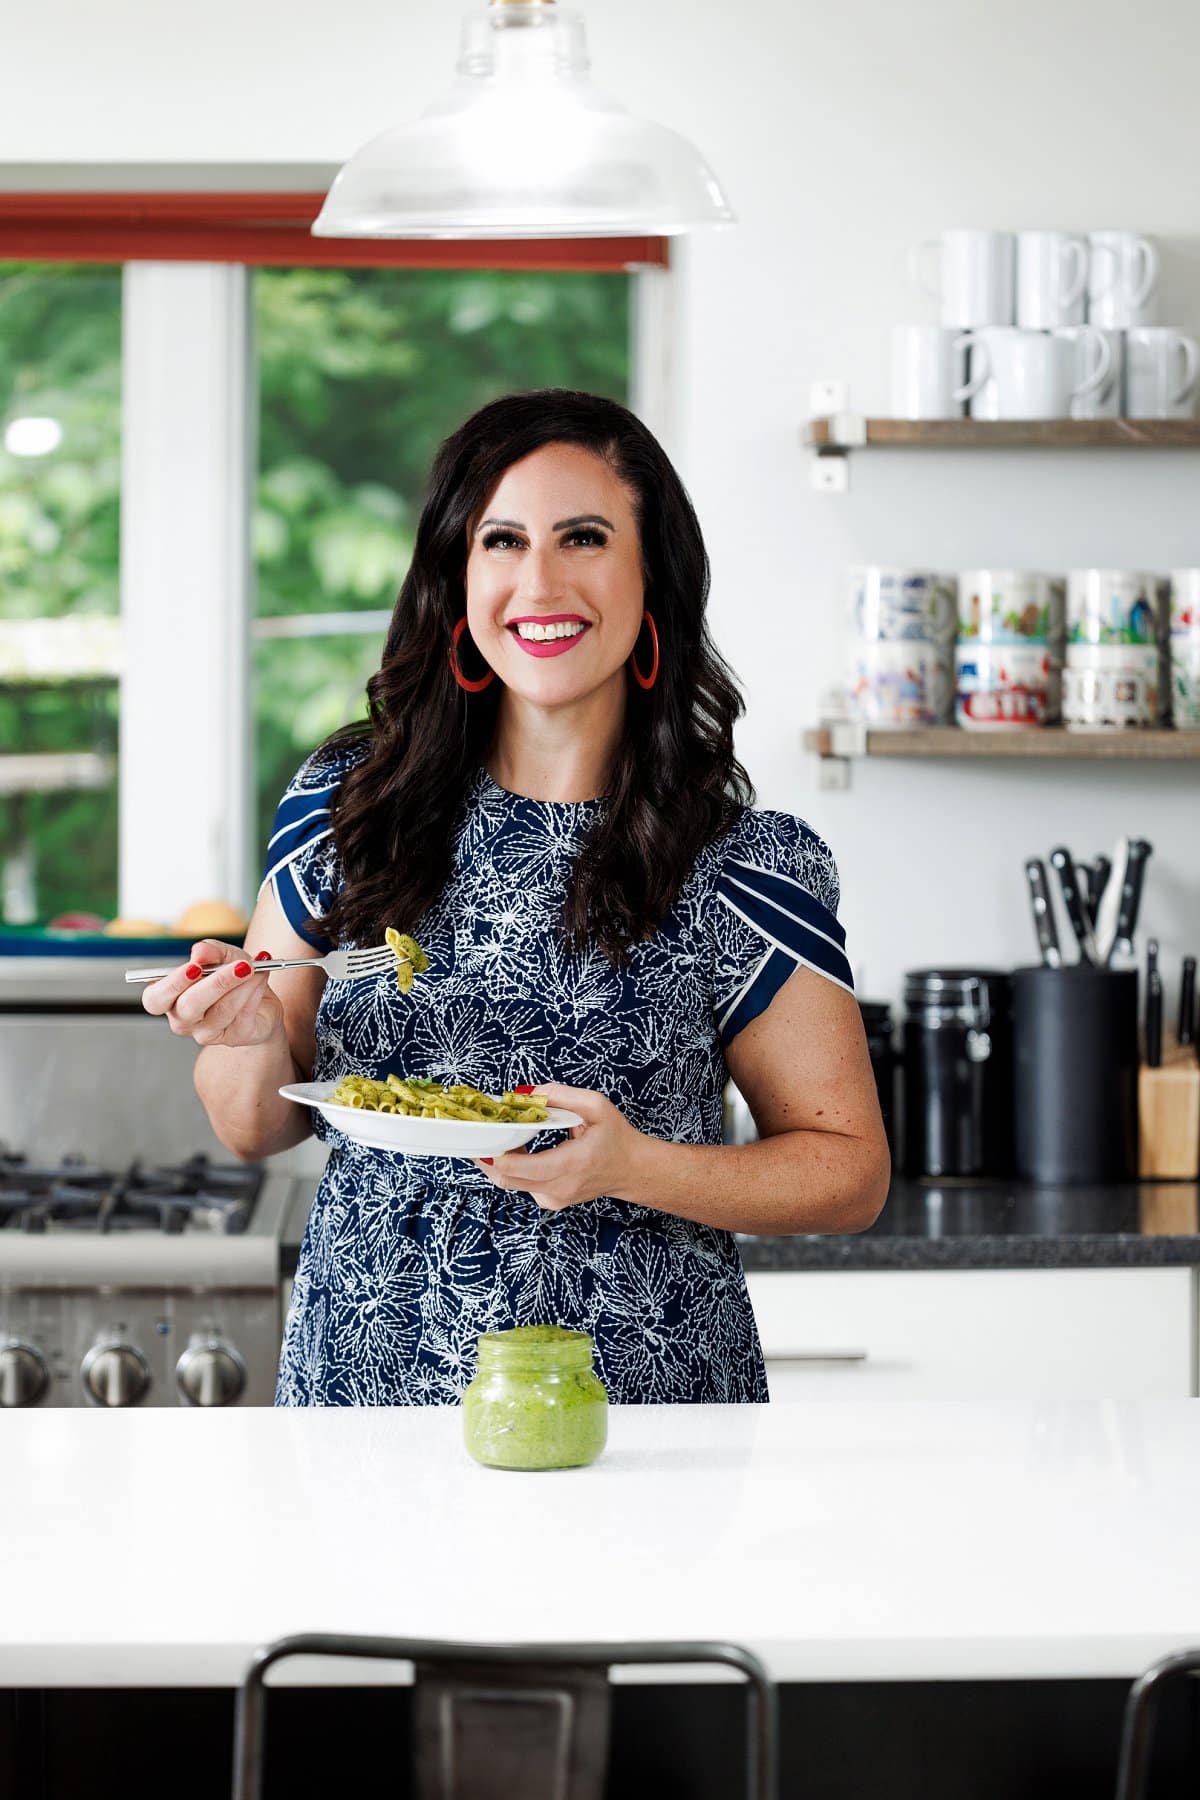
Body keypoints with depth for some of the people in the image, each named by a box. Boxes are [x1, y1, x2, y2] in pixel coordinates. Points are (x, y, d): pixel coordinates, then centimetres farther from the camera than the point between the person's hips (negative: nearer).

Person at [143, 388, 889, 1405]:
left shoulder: (739, 866, -5)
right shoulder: (348, 808, 1)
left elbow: (852, 1173, -2)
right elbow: (256, 1132, 10)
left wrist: (634, 1167, -17)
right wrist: (251, 1037, -12)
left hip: (641, 1406, -2)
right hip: (362, 1391, 2)